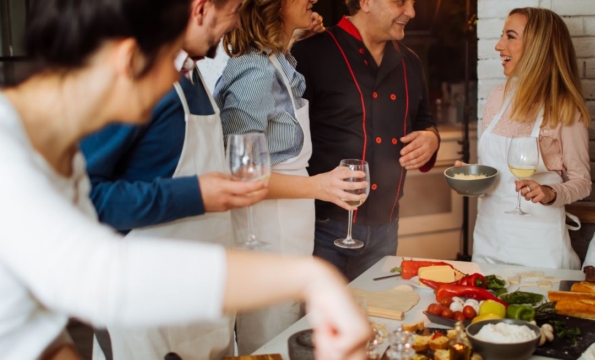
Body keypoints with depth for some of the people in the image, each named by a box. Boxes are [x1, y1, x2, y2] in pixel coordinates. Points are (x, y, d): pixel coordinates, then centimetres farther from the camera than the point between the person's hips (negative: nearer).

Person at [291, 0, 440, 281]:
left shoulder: (409, 63, 11)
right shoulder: (311, 54, -10)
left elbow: (423, 120, 23)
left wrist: (430, 138, 0)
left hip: (384, 226, 7)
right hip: (323, 225, -6)